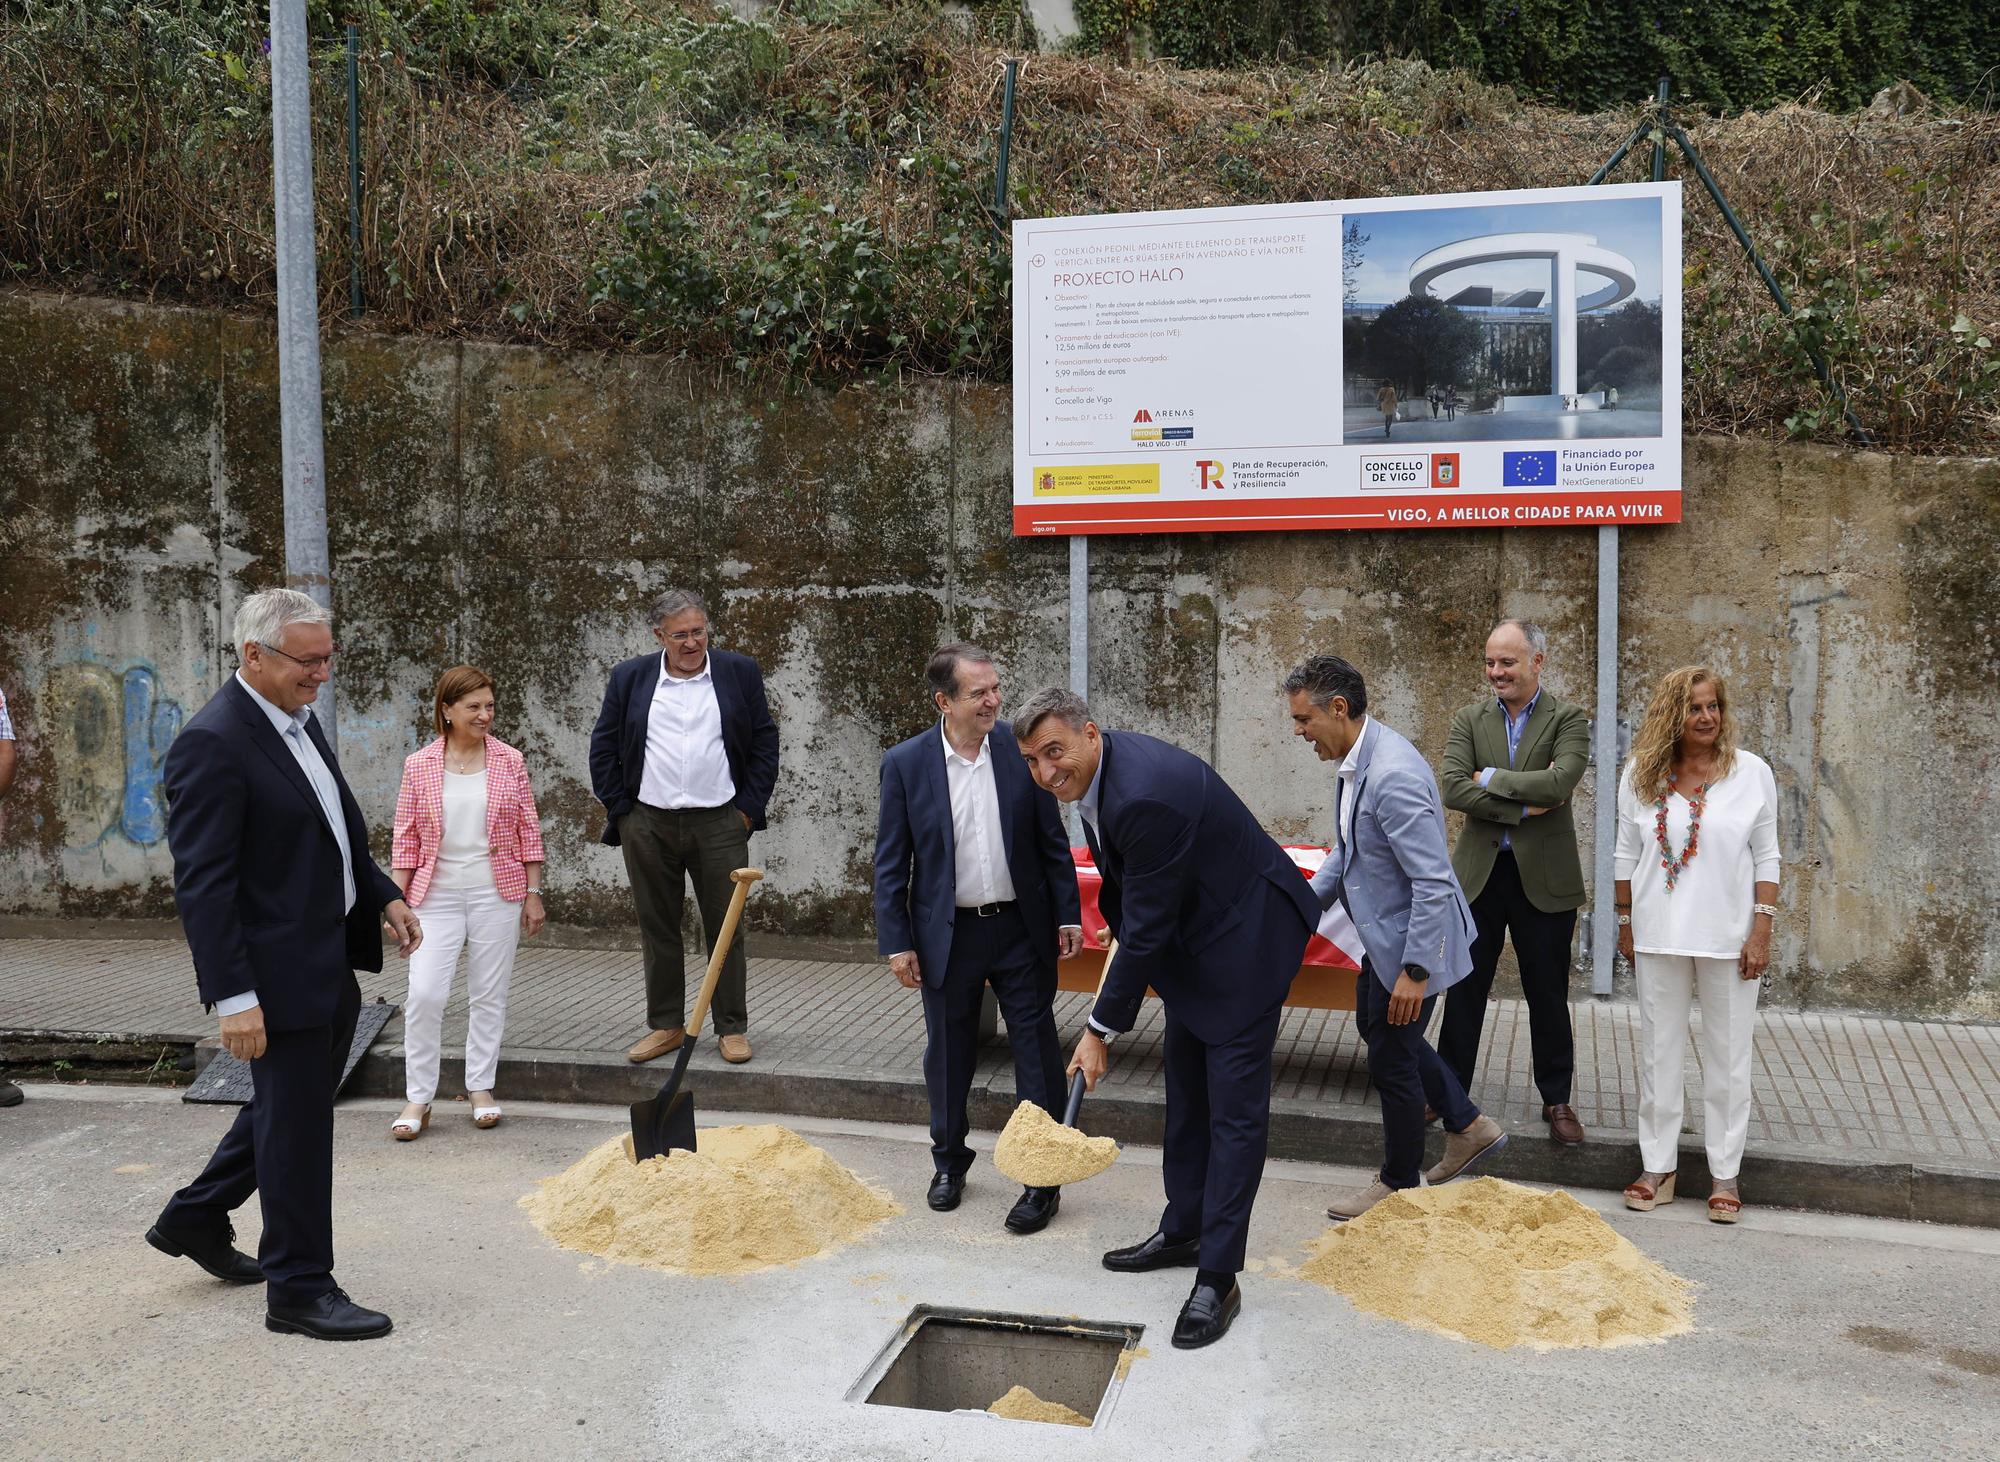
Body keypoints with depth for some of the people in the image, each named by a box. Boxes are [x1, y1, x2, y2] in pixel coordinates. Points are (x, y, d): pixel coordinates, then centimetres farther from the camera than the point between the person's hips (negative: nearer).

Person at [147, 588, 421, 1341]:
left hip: (332, 960, 10)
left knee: (291, 1105, 23)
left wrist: (384, 895, 15)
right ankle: (300, 1289, 17)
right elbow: (202, 884, -22)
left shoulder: (298, 718, 9)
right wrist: (233, 997, -24)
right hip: (280, 971, -9)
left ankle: (195, 1219, 42)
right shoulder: (211, 744, -20)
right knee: (295, 1125, 2)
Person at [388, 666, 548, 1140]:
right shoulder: (419, 766, 0)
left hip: (496, 893, 1)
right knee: (424, 994, -8)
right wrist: (397, 901, -1)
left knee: (489, 995, 8)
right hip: (437, 895, -1)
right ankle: (418, 1099, 5)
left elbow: (528, 831, 5)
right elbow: (406, 839, 2)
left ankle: (481, 1088, 21)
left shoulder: (509, 761, 2)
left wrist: (533, 892, 3)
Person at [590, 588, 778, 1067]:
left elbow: (765, 743, 5)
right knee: (657, 930, 8)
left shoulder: (740, 673, 2)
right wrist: (620, 812, 2)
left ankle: (732, 1028, 14)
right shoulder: (629, 678, 4)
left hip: (719, 824, -1)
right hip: (648, 826, 1)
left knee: (726, 929, 3)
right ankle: (665, 1025, 20)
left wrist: (749, 808, -1)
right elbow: (603, 748, 8)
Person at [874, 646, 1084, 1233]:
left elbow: (1053, 842, 2)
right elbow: (890, 862, -3)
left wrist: (1068, 916, -1)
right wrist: (896, 942, -5)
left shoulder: (1021, 750, -5)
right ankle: (949, 1162, 35)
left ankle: (1043, 1179, 14)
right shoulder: (906, 763, -7)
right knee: (948, 1053, 14)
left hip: (1021, 927, 0)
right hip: (948, 936, 0)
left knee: (1037, 1052, 3)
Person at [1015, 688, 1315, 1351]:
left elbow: (1145, 930, -27)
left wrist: (1101, 1029, -19)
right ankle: (1182, 1231, 33)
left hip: (1245, 939, -10)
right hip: (1192, 936, 10)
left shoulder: (1144, 797, -33)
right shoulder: (1101, 769, -4)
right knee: (1185, 1095, 19)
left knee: (1234, 1110, -5)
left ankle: (1217, 1277, 1)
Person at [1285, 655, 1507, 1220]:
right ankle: (1468, 1126, 40)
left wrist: (1416, 970, -27)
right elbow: (1346, 851, 16)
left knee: (1391, 1057, 6)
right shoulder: (1355, 762, 1)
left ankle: (1400, 1184, 29)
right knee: (1375, 1025, 26)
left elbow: (1433, 883, -30)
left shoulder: (1393, 775, -31)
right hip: (1385, 934, 10)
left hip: (1413, 941, -10)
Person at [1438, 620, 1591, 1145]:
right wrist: (1522, 808, -16)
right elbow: (1453, 789, -10)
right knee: (1464, 990, 9)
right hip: (1478, 872, 2)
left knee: (1548, 996, 9)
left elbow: (1560, 781, -21)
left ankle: (1557, 1100, 23)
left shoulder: (1568, 719, -3)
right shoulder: (1469, 720, 3)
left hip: (1543, 877, -2)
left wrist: (1491, 778, -13)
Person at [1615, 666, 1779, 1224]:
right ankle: (1657, 1168, 19)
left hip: (1728, 937, -1)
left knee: (1727, 1056, 7)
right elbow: (1626, 855, 7)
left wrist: (1762, 931, -6)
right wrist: (1625, 924, 8)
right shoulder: (1641, 775, 1)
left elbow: (1766, 858, -1)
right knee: (1658, 1052, 9)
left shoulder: (1751, 772, -4)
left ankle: (1724, 1175, 17)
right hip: (1659, 935, 2)